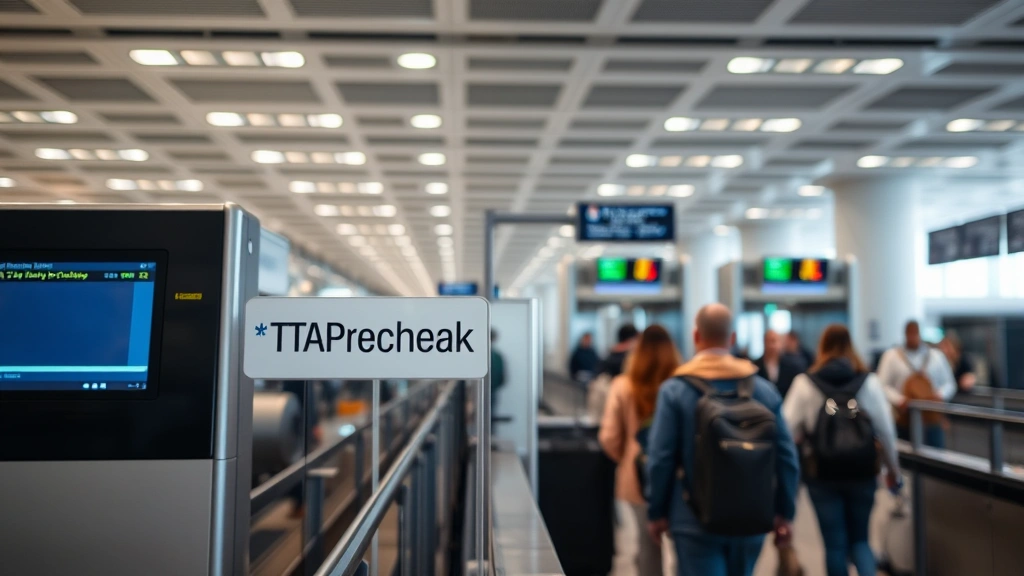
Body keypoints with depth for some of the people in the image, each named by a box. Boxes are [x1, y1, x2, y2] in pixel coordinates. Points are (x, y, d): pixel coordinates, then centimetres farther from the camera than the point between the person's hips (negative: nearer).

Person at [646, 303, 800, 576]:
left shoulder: (674, 390, -9)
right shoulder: (763, 389, 0)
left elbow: (661, 458, -11)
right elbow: (786, 457, 0)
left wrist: (657, 512, 1)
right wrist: (785, 513, 9)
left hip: (695, 520, -4)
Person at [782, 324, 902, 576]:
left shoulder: (805, 383, -5)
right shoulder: (869, 381, -2)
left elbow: (789, 430, -9)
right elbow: (886, 431, 0)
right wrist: (893, 469, 13)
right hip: (862, 473, 2)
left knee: (835, 544, 9)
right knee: (859, 539, 17)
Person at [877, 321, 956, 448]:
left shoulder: (937, 356, 12)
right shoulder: (891, 355, 3)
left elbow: (949, 384, 15)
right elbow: (882, 385, -2)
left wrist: (939, 396, -7)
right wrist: (900, 400, -18)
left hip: (932, 419, 2)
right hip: (904, 420, -2)